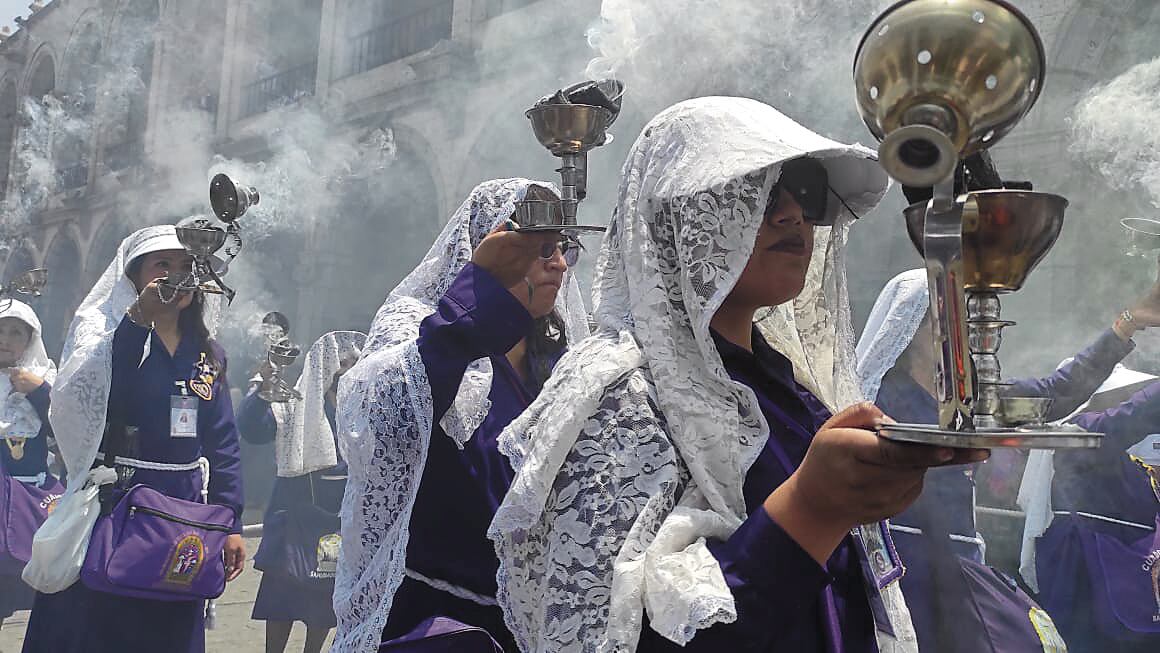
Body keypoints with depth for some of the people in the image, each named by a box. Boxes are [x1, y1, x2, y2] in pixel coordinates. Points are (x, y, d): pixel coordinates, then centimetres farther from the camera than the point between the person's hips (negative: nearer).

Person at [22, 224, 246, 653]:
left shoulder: (208, 354, 9)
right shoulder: (107, 333, -2)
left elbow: (222, 445, 8)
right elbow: (95, 399, -23)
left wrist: (231, 524, 3)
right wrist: (138, 319, -27)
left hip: (182, 513, 4)